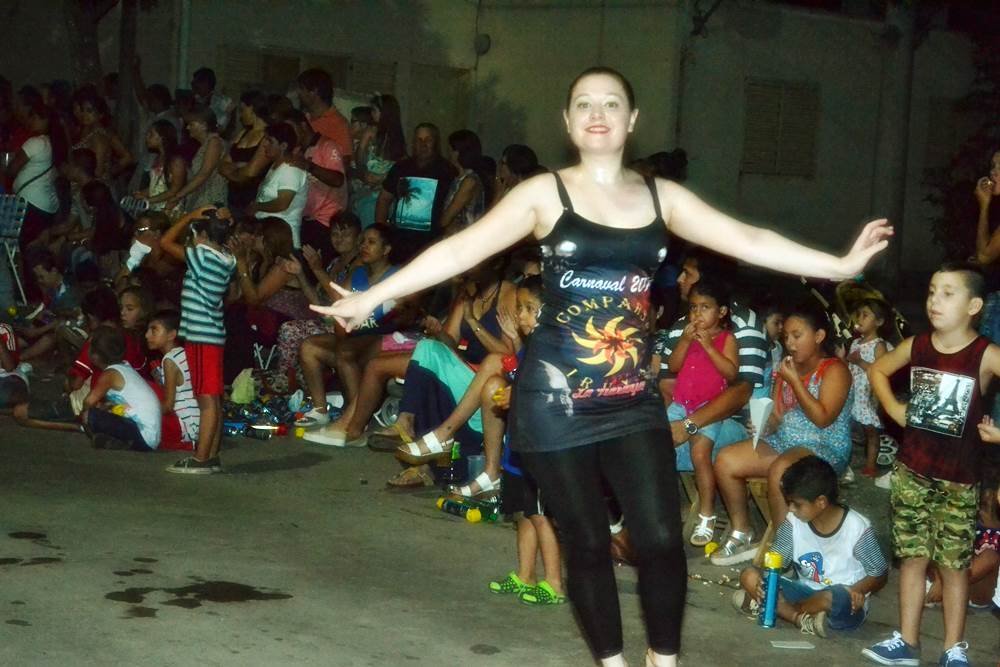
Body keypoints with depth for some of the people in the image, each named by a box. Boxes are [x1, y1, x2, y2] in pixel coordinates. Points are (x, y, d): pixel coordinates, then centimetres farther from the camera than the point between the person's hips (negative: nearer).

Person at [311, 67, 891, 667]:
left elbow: (749, 242, 5)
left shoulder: (662, 197, 7)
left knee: (662, 539, -6)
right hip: (555, 398, -2)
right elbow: (462, 250, -8)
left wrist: (842, 265, 1)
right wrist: (372, 299, -14)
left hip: (632, 400, 3)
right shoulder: (546, 194, -3)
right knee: (588, 543, 5)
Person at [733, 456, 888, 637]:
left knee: (834, 599, -41)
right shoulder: (793, 523, -3)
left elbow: (880, 576, -5)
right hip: (806, 591, 4)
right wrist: (763, 578, -22)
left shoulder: (857, 528, -14)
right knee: (749, 576, -15)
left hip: (845, 606, -4)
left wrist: (856, 591, -25)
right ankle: (803, 619, -29)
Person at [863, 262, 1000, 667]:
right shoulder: (916, 346, -1)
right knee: (913, 557, 10)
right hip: (911, 471, 4)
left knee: (954, 564, 5)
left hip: (959, 479, -3)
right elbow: (877, 370, 17)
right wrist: (894, 410, 6)